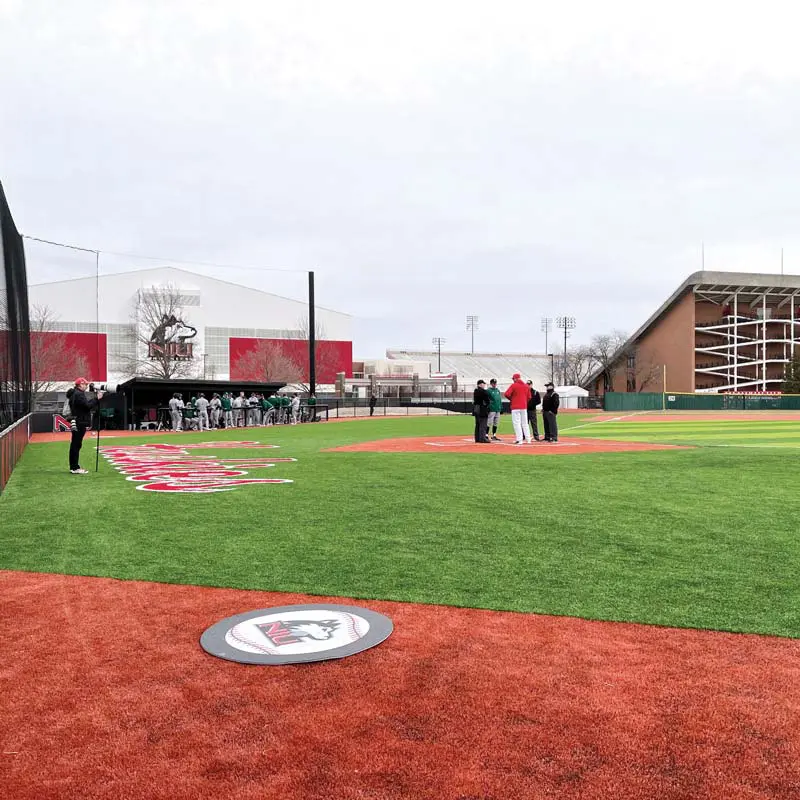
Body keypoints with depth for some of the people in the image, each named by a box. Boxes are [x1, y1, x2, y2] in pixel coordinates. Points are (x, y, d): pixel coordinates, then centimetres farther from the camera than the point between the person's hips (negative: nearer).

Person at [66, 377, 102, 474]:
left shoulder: (74, 393, 19)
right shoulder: (79, 394, -14)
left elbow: (87, 404, 17)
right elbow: (88, 406, -20)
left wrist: (96, 398, 9)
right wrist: (97, 398, -13)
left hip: (77, 423, 11)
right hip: (79, 423, -11)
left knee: (75, 445, 13)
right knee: (76, 445, -8)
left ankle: (73, 467, 19)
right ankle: (75, 468, -6)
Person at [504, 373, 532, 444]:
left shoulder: (513, 385, -8)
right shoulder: (526, 386, 9)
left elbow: (507, 394, -15)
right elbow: (529, 396, 12)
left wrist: (511, 398, 3)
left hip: (515, 407, -6)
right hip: (524, 407, 6)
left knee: (516, 423, -4)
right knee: (525, 423, 13)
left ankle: (519, 440, -9)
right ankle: (528, 439, 14)